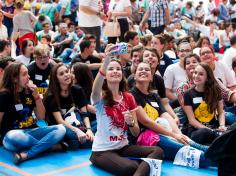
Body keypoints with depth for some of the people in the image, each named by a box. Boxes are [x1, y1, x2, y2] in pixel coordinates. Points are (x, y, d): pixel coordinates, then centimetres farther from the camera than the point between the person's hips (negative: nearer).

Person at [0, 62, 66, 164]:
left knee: (60, 129, -19)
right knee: (13, 137, -42)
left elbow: (41, 116, 9)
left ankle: (26, 155, -33)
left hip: (31, 131, 5)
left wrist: (36, 95, -3)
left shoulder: (29, 91, 8)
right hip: (13, 133, -5)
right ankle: (48, 145, -17)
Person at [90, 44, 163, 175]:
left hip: (123, 147, 6)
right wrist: (107, 59, -51)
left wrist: (131, 122, -17)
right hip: (102, 151, -6)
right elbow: (95, 89, -37)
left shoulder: (128, 97, 6)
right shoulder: (100, 96, -7)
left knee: (158, 151, -18)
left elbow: (136, 133, 8)